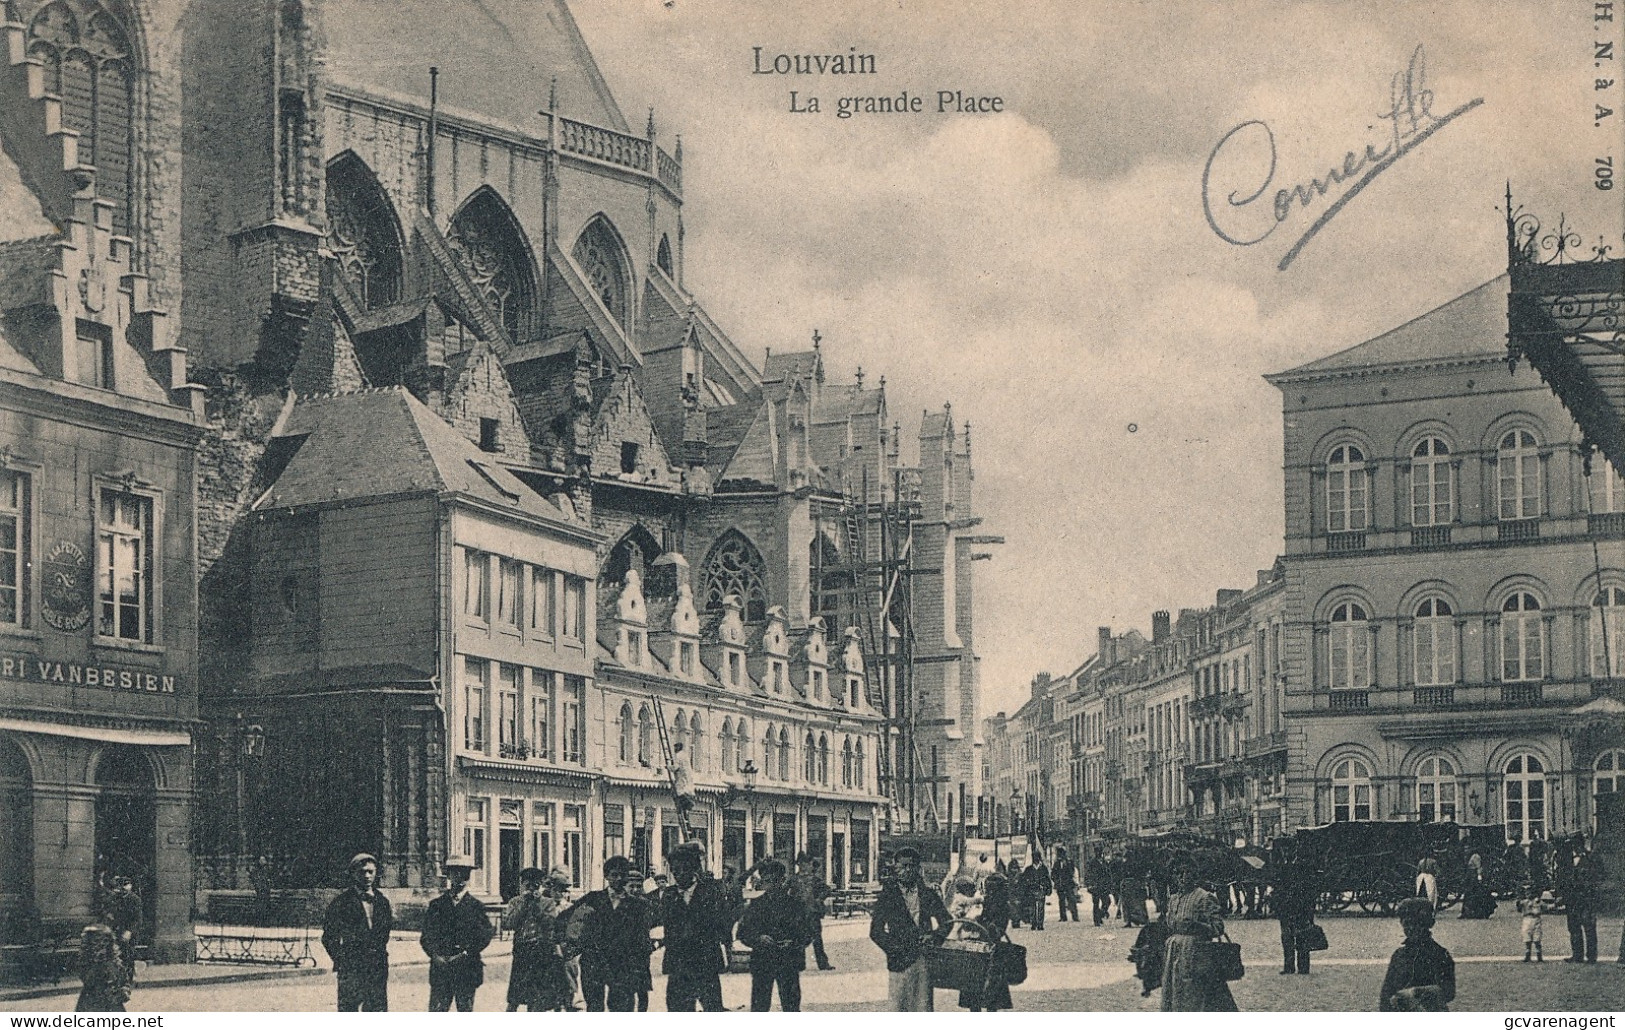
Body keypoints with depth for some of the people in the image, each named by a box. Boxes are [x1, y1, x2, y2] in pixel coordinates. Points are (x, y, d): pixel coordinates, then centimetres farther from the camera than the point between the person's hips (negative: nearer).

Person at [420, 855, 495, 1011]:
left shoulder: (475, 906, 7)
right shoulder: (436, 905, 10)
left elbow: (485, 936, 1)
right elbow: (426, 936, 7)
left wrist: (465, 954, -10)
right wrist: (435, 955, -10)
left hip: (467, 968, -1)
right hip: (440, 968, 1)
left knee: (465, 1010, 2)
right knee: (436, 1012, -5)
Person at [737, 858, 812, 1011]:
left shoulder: (796, 904, 4)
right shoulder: (755, 905, 8)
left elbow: (807, 935, 3)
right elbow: (743, 933, 6)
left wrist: (794, 943, -17)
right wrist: (758, 939, -14)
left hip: (789, 963, -1)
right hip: (761, 963, 1)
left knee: (791, 1007, 1)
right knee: (759, 1007, -1)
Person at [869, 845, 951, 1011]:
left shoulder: (928, 894, 12)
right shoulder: (887, 896, 3)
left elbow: (946, 921, 13)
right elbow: (875, 931, 0)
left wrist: (934, 936, -8)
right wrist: (897, 950, -12)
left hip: (925, 959, 2)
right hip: (900, 961, -2)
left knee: (924, 1007, 1)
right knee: (898, 1007, -3)